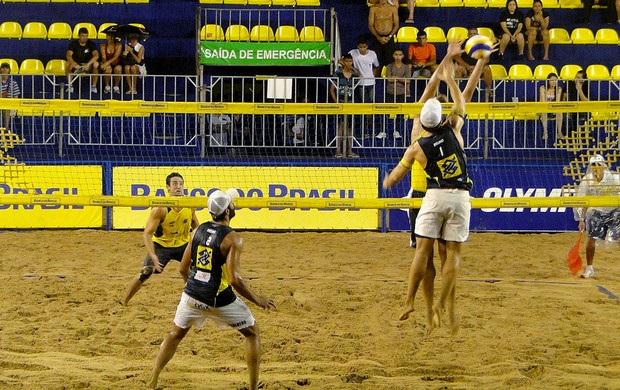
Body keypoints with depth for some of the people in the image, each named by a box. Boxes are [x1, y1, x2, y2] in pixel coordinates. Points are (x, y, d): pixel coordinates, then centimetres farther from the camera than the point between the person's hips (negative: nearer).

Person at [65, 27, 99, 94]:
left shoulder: (91, 44, -7)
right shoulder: (73, 43, -7)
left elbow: (96, 55, -23)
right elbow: (68, 56, -23)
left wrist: (88, 64, -41)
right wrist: (74, 64, -44)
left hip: (87, 66, 0)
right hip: (76, 65, 0)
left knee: (96, 64, -32)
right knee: (68, 64, -33)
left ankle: (94, 86, -22)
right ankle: (70, 86, -20)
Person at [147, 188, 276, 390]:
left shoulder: (198, 230, 3)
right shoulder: (233, 238, -15)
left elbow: (183, 269, 9)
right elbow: (234, 279, -21)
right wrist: (257, 300, -9)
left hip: (192, 295, 5)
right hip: (219, 300, -5)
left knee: (175, 334, 25)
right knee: (253, 333, 15)